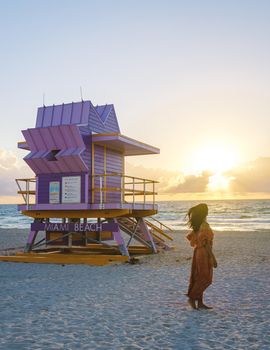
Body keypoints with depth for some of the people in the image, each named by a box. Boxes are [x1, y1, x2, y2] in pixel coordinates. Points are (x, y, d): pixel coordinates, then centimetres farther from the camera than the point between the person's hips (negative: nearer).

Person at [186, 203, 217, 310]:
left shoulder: (197, 225, 7)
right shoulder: (205, 226, -19)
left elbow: (190, 237, 13)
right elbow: (207, 244, -20)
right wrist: (213, 258, -16)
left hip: (198, 252, 9)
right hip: (204, 254, -9)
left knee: (199, 278, 11)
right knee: (205, 279, 0)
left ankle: (200, 302, 17)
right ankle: (192, 298, 2)